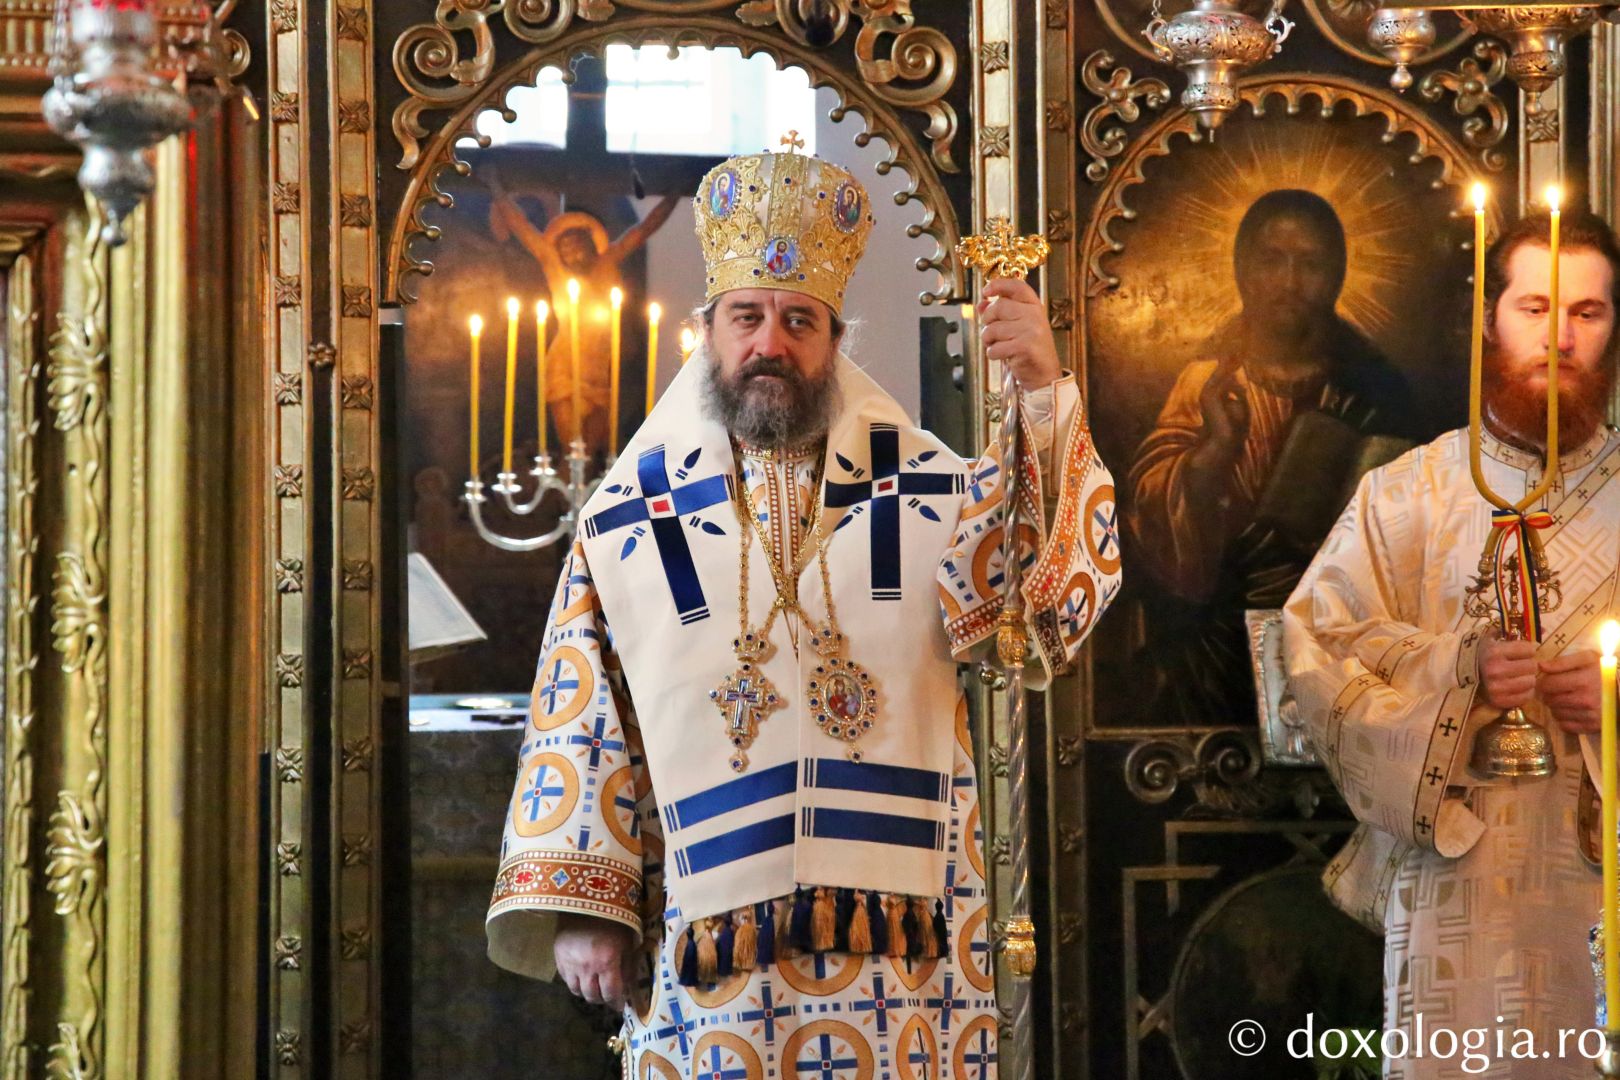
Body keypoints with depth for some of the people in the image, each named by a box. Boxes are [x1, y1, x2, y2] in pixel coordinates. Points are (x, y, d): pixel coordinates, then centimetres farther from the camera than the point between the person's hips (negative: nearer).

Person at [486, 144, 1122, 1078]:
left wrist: (1045, 395, -20)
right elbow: (583, 725, 6)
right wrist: (580, 909, -3)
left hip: (898, 939, 0)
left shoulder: (929, 490, 3)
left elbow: (1052, 613, -12)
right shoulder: (630, 518, 5)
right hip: (705, 947, 0)